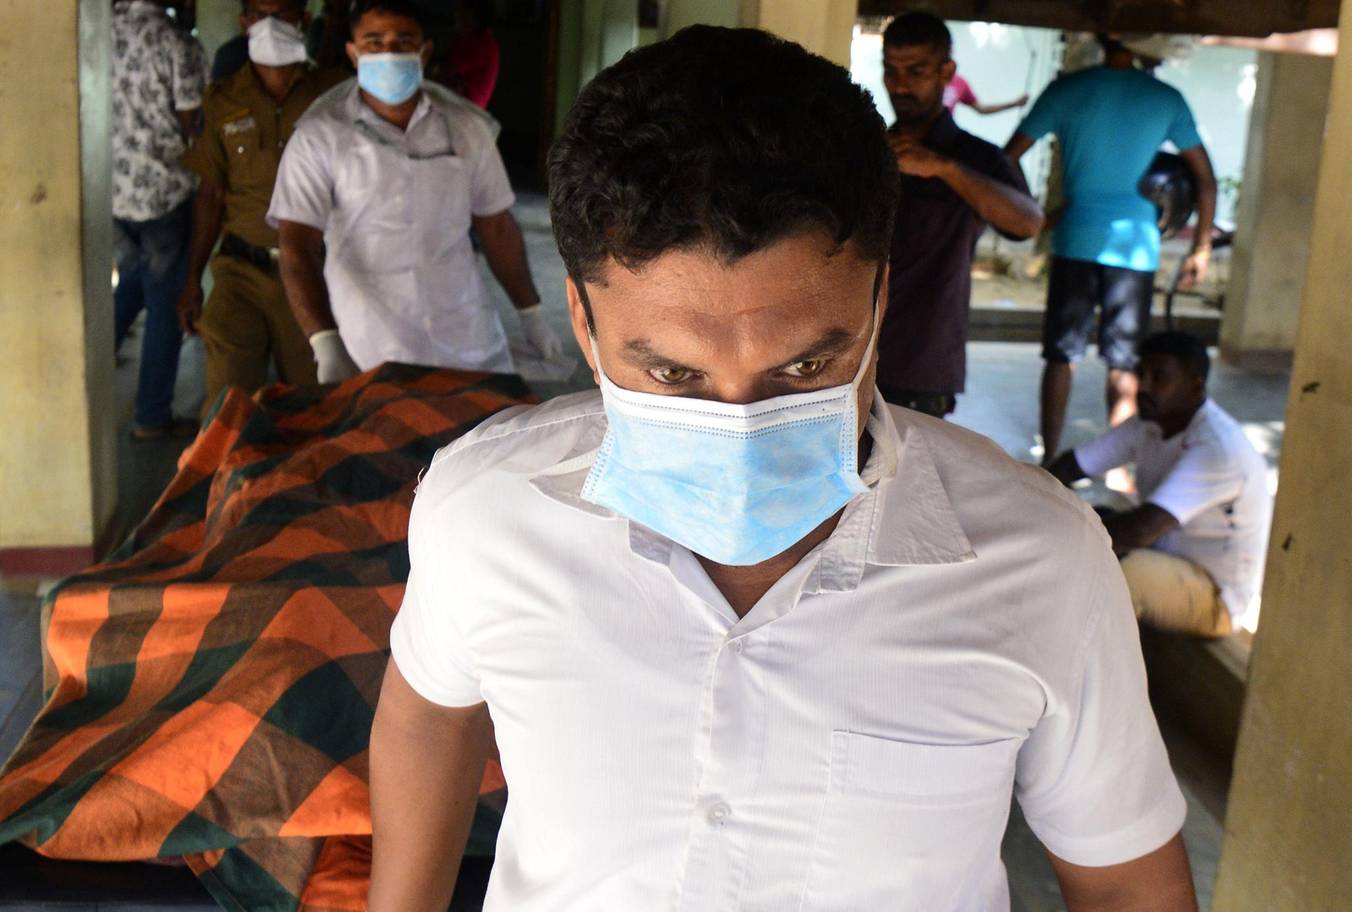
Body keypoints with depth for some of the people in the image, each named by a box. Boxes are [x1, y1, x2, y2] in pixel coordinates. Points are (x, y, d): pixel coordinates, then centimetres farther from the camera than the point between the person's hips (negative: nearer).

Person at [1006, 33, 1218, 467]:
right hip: (1136, 247, 0)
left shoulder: (1067, 89, -1)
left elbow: (1007, 158, -2)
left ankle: (1050, 460, 11)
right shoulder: (1166, 99, 1)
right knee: (1124, 363, 8)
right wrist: (1202, 248, 12)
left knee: (1061, 356, 8)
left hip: (1076, 241, 0)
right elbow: (1205, 179, 4)